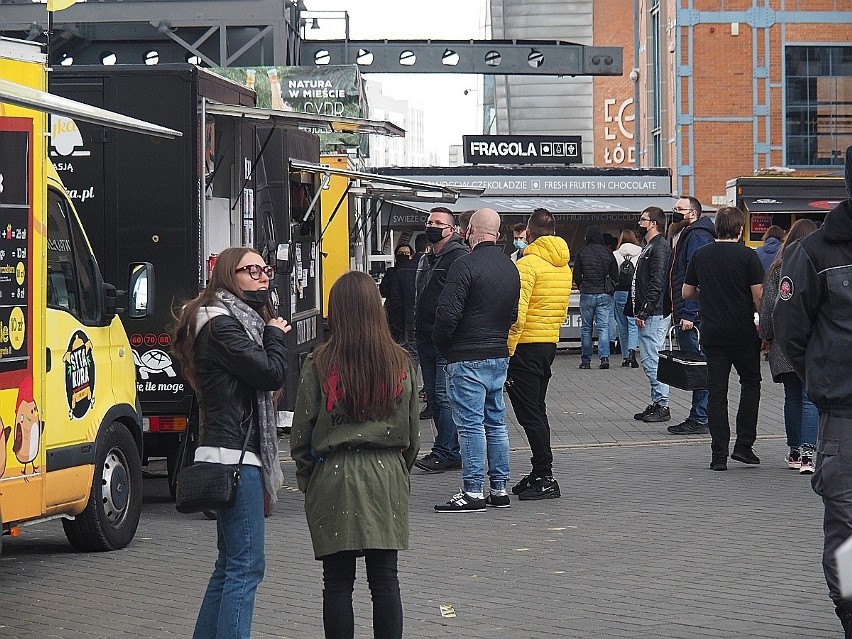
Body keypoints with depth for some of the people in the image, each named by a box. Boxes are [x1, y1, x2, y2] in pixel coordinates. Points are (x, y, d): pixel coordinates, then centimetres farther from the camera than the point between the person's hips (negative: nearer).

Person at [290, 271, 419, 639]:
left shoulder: (319, 365, -8)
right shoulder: (400, 363, -1)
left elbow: (301, 431, -3)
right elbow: (412, 431, 8)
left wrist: (306, 478, 11)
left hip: (333, 476, -2)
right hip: (387, 475, 2)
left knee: (337, 582, 4)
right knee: (385, 580, 7)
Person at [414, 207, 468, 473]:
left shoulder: (459, 256, -10)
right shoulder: (426, 259, 20)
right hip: (426, 339, 10)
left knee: (445, 396, -12)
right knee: (434, 398, 10)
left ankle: (443, 453, -10)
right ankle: (454, 453, 15)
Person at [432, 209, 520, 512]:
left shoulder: (465, 265, -15)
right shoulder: (511, 268, 11)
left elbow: (448, 313, -18)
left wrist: (441, 343, -1)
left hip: (467, 358, -8)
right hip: (499, 356, 8)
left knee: (470, 424, -5)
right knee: (496, 422, 13)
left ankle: (473, 492, -5)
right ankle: (499, 489, 16)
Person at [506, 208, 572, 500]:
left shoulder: (527, 263, -16)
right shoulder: (564, 266, 9)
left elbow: (517, 314, -21)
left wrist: (507, 351, -16)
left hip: (526, 345, -8)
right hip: (551, 343, 8)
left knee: (529, 413, -5)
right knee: (537, 410, 17)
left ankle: (545, 478, -7)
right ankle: (539, 474, 22)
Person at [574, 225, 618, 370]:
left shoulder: (582, 253, -3)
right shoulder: (608, 252, 1)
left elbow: (576, 275, 1)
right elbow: (615, 275, 5)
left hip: (587, 294, -1)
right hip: (605, 295, 1)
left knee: (586, 328, 8)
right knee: (604, 326, 0)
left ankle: (585, 360, 9)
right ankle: (604, 357, -14)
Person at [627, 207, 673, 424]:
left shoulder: (659, 248, -12)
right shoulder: (649, 247, 20)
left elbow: (656, 283, -20)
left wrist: (644, 312, -21)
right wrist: (638, 311, 18)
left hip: (655, 315, -11)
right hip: (648, 315, 11)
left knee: (651, 359, -10)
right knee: (648, 359, 12)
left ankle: (662, 406, -7)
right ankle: (657, 404, 17)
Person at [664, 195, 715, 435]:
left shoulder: (697, 237, -12)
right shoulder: (685, 237, 21)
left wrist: (689, 314, -23)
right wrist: (675, 312, 22)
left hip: (693, 317, -11)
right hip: (684, 315, 11)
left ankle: (700, 420, -6)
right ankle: (698, 418, 14)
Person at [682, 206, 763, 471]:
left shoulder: (701, 255, 4)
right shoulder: (747, 255, -8)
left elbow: (687, 293, 10)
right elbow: (759, 295, -11)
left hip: (712, 332, 3)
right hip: (743, 332, -3)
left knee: (716, 391, 5)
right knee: (750, 382, 15)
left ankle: (719, 454, 1)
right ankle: (744, 445, 8)